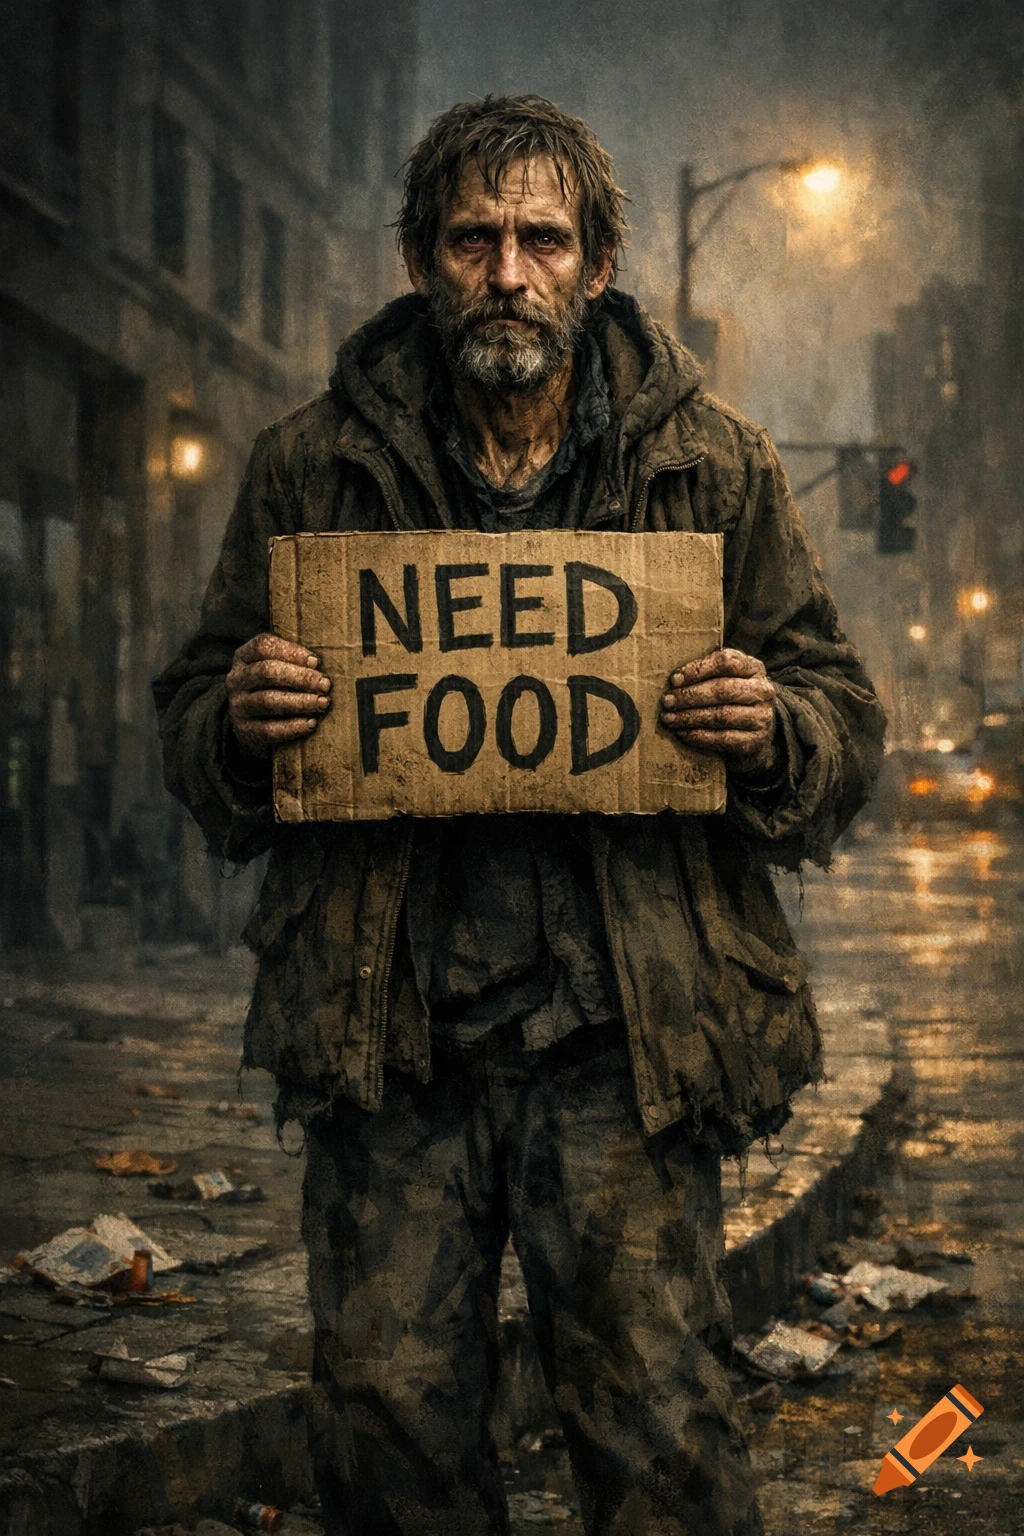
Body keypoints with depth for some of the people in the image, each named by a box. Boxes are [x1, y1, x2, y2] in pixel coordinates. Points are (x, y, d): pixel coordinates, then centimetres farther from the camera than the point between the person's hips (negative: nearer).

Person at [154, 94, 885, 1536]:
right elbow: (193, 711, 15)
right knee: (390, 1419, 7)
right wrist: (240, 719, -10)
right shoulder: (312, 468, 7)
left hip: (620, 1033, -1)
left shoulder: (714, 469, 5)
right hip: (388, 1026, 2)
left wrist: (772, 729, -13)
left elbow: (847, 720, 11)